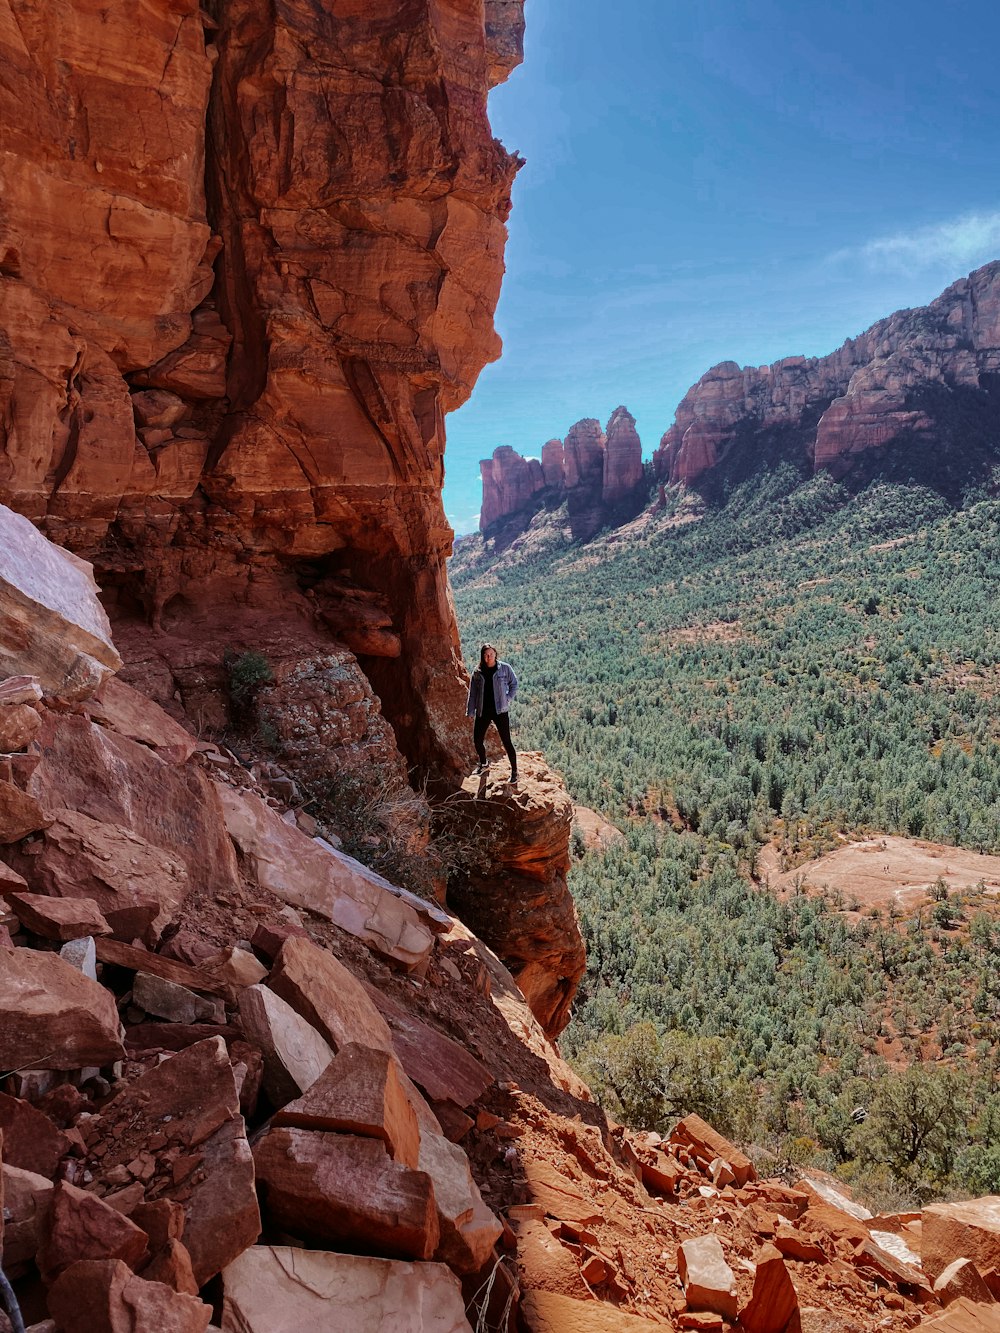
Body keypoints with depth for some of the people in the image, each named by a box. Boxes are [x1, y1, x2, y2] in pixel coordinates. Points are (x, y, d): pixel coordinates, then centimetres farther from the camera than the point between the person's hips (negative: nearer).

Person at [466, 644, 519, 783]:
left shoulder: (505, 668, -3)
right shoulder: (477, 672, 4)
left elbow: (514, 684, 6)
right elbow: (472, 692, 6)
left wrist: (508, 699, -7)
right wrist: (470, 712, 2)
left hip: (500, 711, -3)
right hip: (483, 712, 3)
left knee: (506, 741, -4)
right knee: (477, 740, 8)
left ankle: (514, 771, 8)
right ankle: (484, 764, 36)